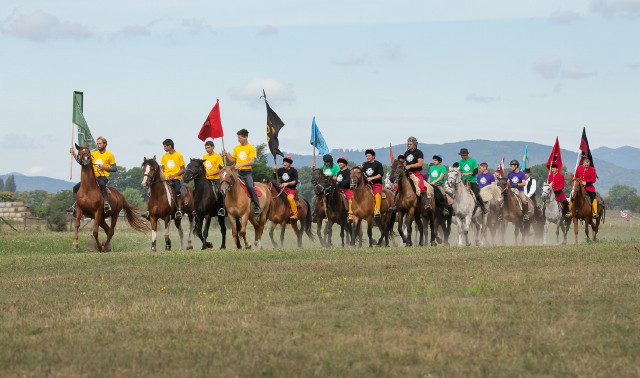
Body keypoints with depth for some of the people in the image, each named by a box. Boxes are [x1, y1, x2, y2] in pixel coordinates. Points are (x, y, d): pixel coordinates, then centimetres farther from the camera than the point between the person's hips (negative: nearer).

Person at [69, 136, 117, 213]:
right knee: (76, 187, -2)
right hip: (92, 177, 6)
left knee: (102, 184, -43)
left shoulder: (109, 155, 5)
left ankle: (107, 203, -44)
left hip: (103, 177, -6)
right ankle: (74, 205, 7)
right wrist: (74, 154, 3)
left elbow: (115, 169, 1)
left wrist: (104, 167, -13)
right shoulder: (93, 154, 18)